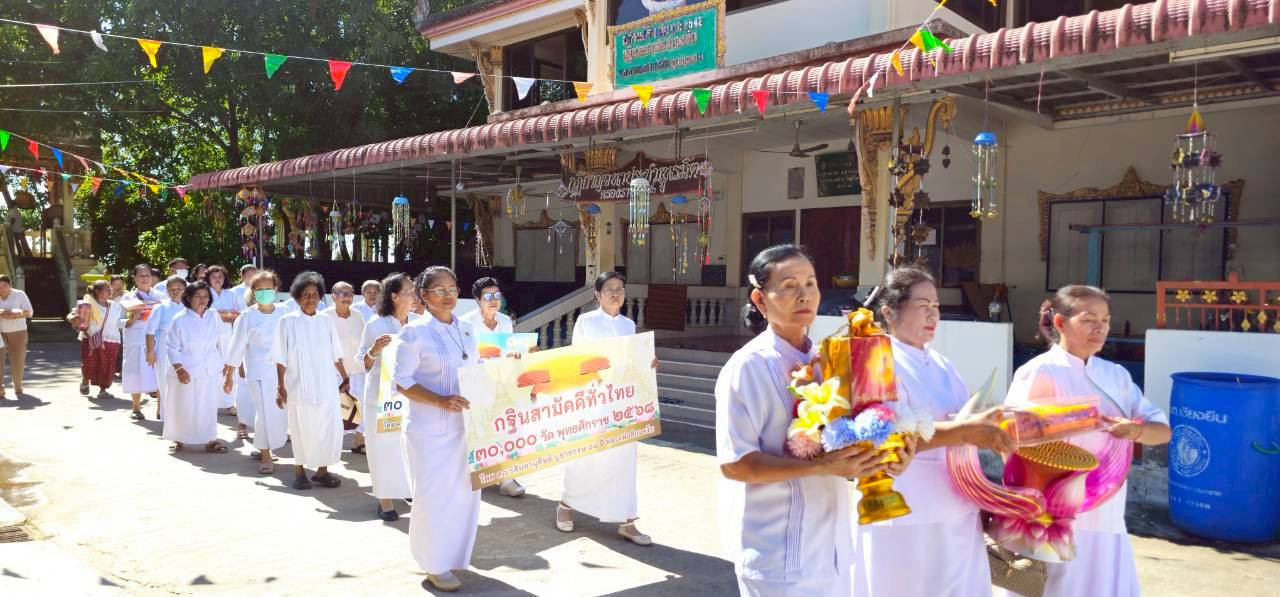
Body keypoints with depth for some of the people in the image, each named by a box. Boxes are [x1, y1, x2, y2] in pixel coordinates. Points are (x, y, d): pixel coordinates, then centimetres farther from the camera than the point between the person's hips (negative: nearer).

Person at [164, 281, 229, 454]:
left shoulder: (214, 316, 1)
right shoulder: (180, 320, -7)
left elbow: (221, 342, 11)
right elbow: (173, 347, -5)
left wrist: (222, 365, 13)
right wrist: (179, 369, -14)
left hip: (210, 371, 2)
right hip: (187, 372, -2)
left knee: (209, 406, 5)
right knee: (184, 406, 7)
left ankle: (210, 440, 12)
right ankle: (179, 439, 24)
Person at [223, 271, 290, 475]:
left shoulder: (283, 315, 1)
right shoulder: (247, 317, -5)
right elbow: (237, 347, -1)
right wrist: (229, 375, 1)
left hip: (281, 370, 3)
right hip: (258, 370, -3)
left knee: (280, 412, 6)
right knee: (265, 412, -9)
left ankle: (266, 449, 27)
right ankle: (265, 456, 6)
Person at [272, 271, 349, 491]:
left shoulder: (326, 322, 6)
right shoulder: (287, 322, -3)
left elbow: (336, 356, 12)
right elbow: (281, 360, -3)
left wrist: (345, 377, 11)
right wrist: (280, 387, -6)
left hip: (326, 387, 3)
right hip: (299, 387, -3)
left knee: (330, 428, 2)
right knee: (302, 430, 6)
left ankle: (322, 470, 16)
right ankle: (299, 471, 22)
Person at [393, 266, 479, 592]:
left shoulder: (466, 330, 9)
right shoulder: (414, 332, -11)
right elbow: (402, 382, -13)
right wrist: (441, 400, -24)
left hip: (464, 426, 6)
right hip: (430, 429, -6)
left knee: (465, 492, 12)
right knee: (434, 495, 2)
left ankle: (453, 555, 31)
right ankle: (435, 564, 18)